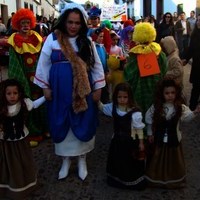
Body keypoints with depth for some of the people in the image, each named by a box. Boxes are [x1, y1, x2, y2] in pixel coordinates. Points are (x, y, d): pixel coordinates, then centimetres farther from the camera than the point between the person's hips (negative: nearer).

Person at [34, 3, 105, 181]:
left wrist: (98, 88, 2)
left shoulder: (87, 41, 2)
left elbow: (97, 65, 5)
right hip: (59, 90, 0)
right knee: (62, 124, 9)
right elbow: (44, 64, 2)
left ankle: (82, 160, 26)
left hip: (82, 91, 1)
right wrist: (45, 87, 0)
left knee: (82, 123, 8)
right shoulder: (52, 39, -3)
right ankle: (66, 159, 28)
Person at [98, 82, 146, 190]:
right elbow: (102, 107, 9)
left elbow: (139, 129, -14)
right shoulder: (113, 107, -8)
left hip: (131, 141, -5)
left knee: (131, 163, 8)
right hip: (117, 140, 5)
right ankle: (117, 180, 39)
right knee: (117, 161, 18)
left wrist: (141, 142, -9)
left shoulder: (135, 112, -23)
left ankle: (134, 183, 29)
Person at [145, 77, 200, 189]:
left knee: (173, 160, 15)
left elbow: (187, 117, -28)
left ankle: (173, 180, 38)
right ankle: (157, 179, 40)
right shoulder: (156, 107, -11)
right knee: (158, 160, 17)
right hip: (159, 139, 1)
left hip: (174, 140, -1)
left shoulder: (180, 107, -15)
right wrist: (150, 133, 3)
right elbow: (149, 120, 0)